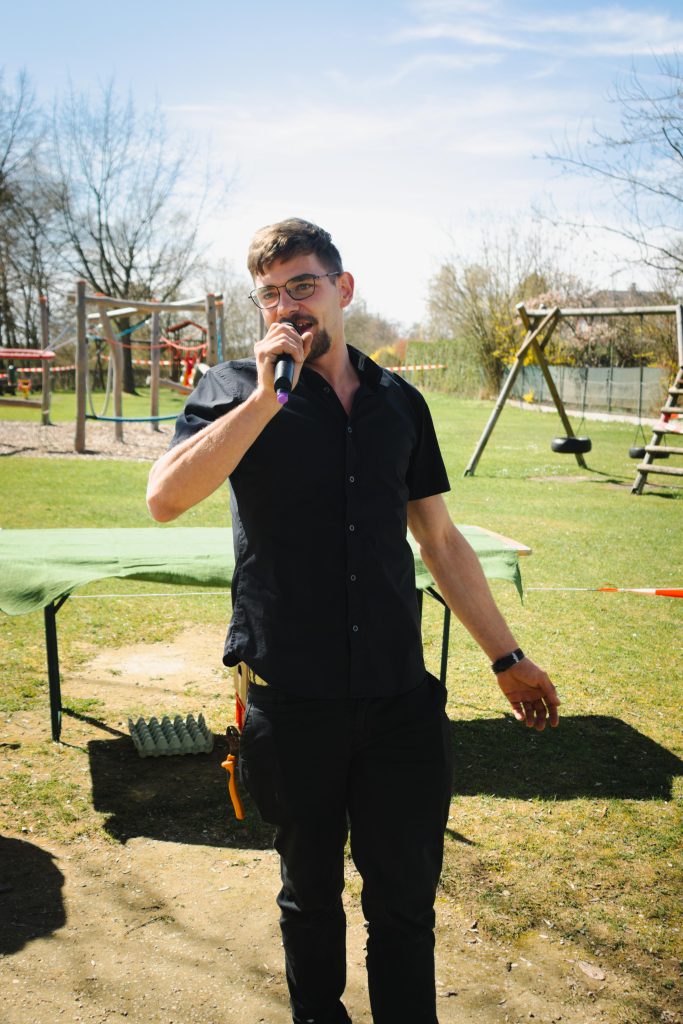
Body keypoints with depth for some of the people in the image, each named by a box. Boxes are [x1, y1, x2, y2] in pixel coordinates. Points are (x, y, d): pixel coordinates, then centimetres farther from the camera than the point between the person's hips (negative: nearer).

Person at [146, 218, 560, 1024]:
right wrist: (268, 394, -20)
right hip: (292, 702, -1)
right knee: (310, 893, 17)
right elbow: (165, 498, -20)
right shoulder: (235, 392, -1)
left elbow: (439, 540, 14)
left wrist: (506, 658, 16)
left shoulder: (399, 403, 8)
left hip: (398, 699, 2)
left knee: (405, 899, 8)